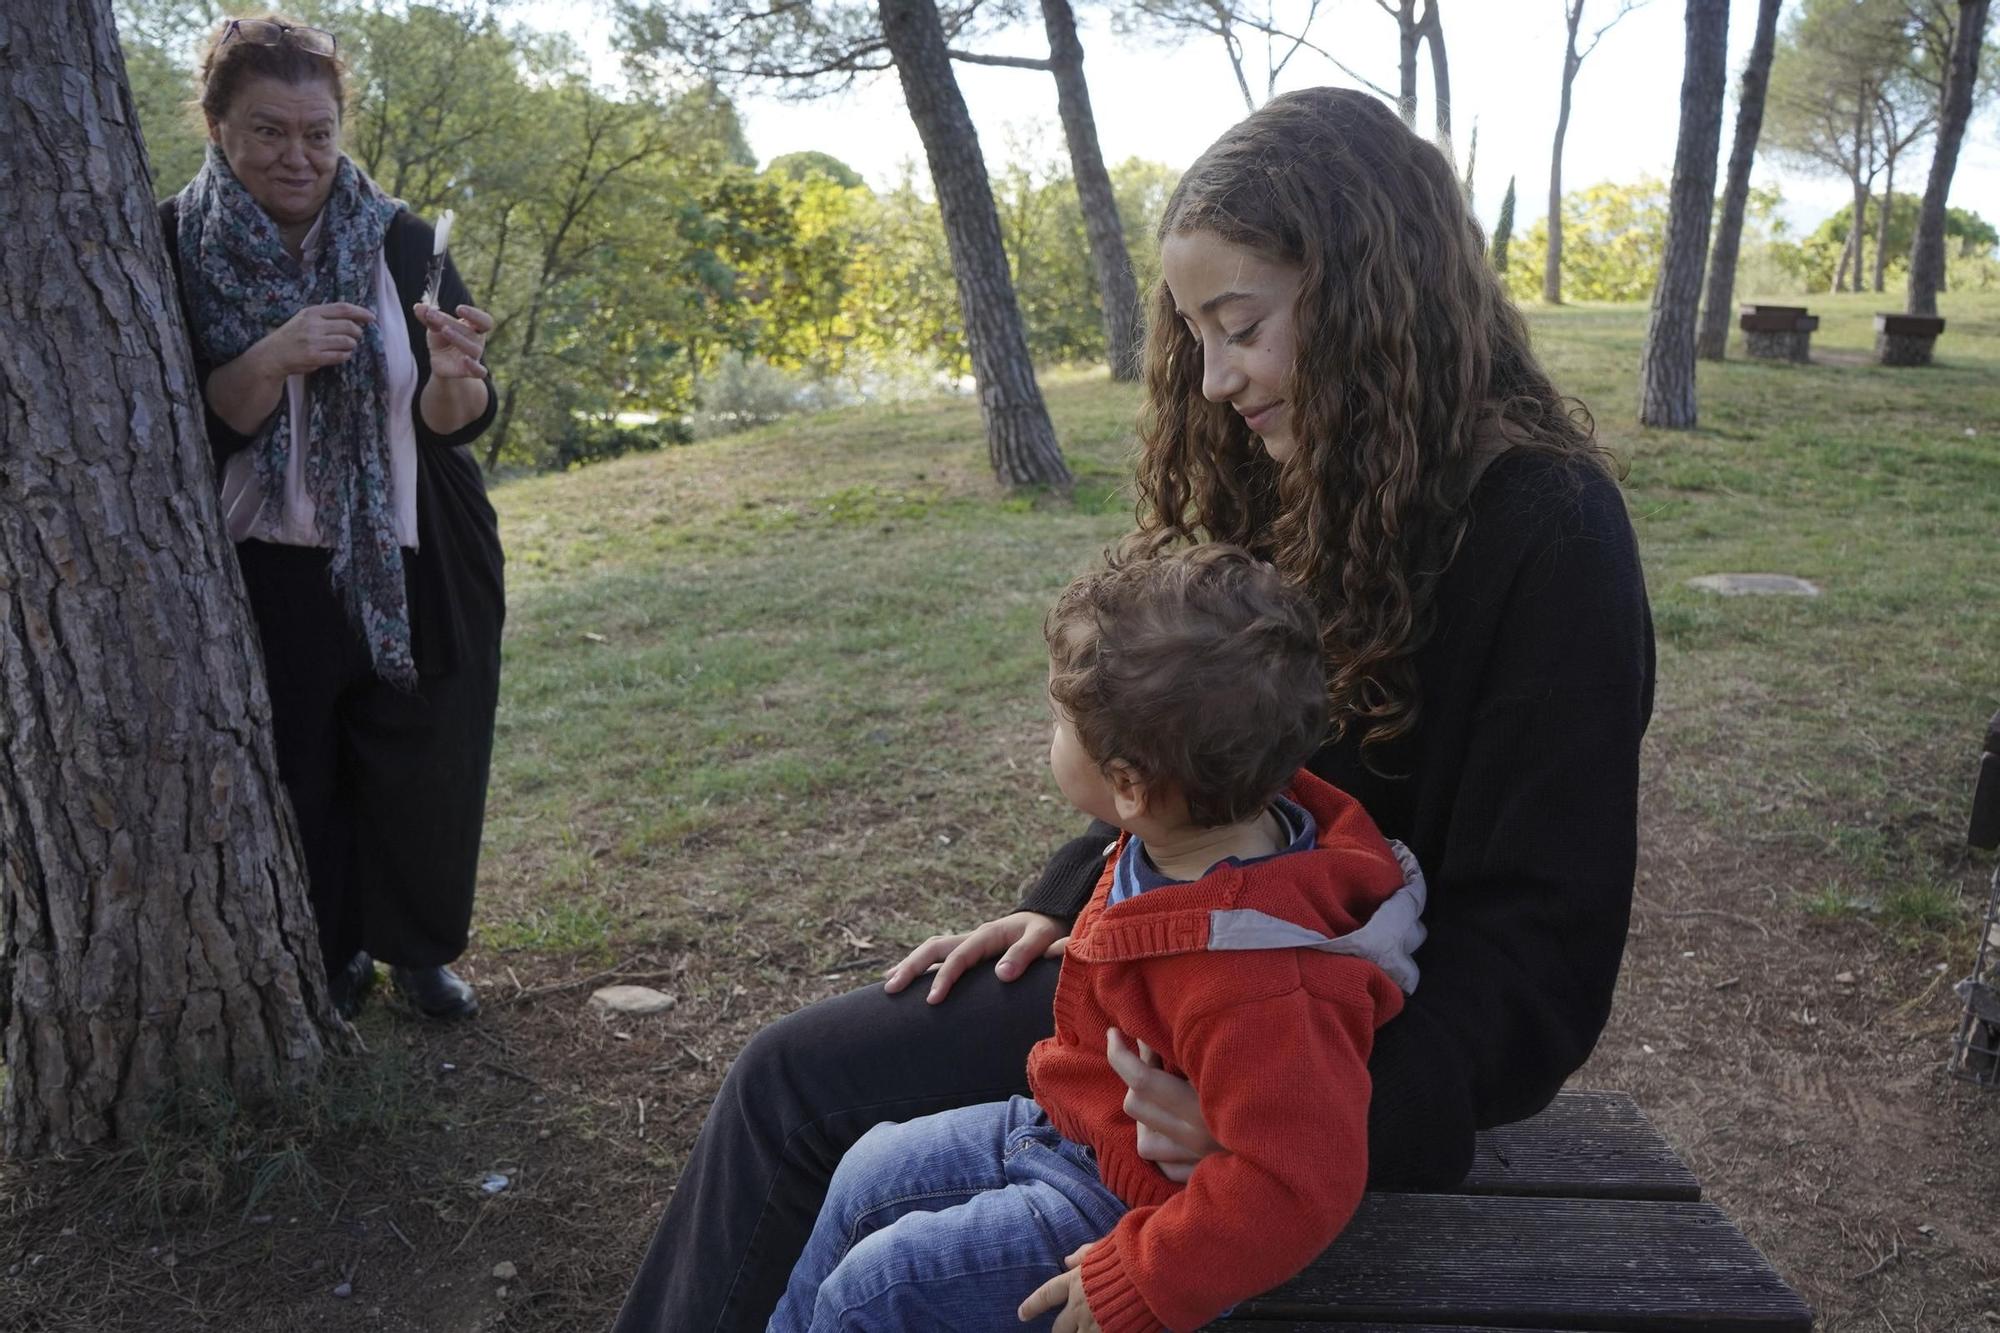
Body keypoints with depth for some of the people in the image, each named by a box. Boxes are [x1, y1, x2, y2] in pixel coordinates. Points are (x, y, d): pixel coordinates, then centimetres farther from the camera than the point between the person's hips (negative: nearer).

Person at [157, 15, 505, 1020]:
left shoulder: (400, 243, -3)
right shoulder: (172, 248, -5)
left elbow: (453, 424, -5)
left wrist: (456, 375, -28)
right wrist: (273, 360, -25)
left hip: (417, 571, 1)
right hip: (266, 584, -1)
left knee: (426, 773, 7)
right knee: (299, 782, 8)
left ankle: (420, 948, 29)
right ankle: (330, 958, 30)